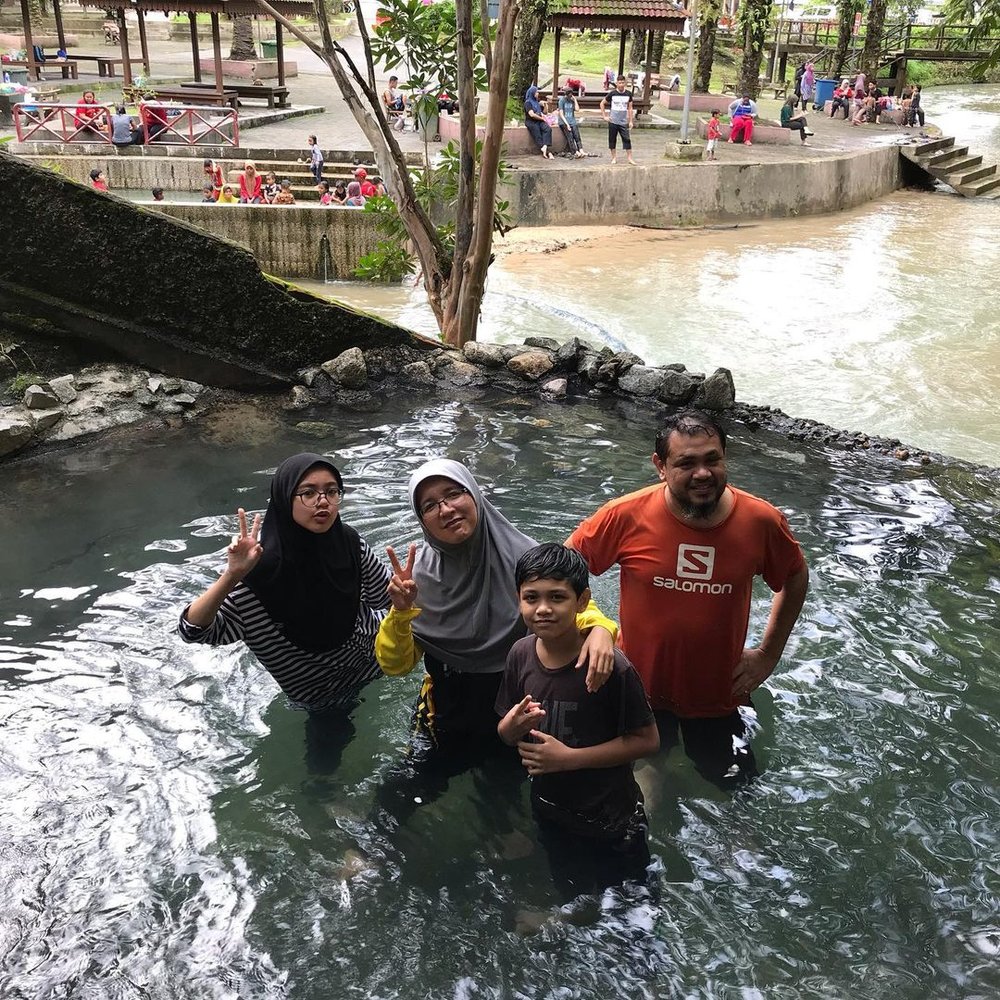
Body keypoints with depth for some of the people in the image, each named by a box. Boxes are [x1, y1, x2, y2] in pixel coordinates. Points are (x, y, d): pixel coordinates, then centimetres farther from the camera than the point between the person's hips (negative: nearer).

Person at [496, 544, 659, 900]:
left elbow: (646, 740, -21)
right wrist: (515, 725, -24)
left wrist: (569, 757, -26)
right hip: (550, 813, 5)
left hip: (610, 820, -4)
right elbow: (505, 733, 0)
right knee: (575, 900, 28)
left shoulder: (610, 666, -27)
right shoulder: (521, 654, -11)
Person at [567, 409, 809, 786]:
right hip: (641, 686, -1)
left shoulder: (761, 521, -18)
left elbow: (795, 579, 3)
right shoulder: (627, 515, -22)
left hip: (719, 692, 1)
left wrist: (769, 652, -1)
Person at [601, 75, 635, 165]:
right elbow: (602, 103, 5)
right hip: (613, 122, -1)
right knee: (612, 140, 4)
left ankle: (630, 158, 0)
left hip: (624, 122, 1)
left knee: (627, 139, -4)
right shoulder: (612, 94, -4)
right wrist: (604, 116, -1)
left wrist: (630, 121, 4)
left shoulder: (628, 94, 2)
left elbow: (630, 108, 9)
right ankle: (614, 157, 17)